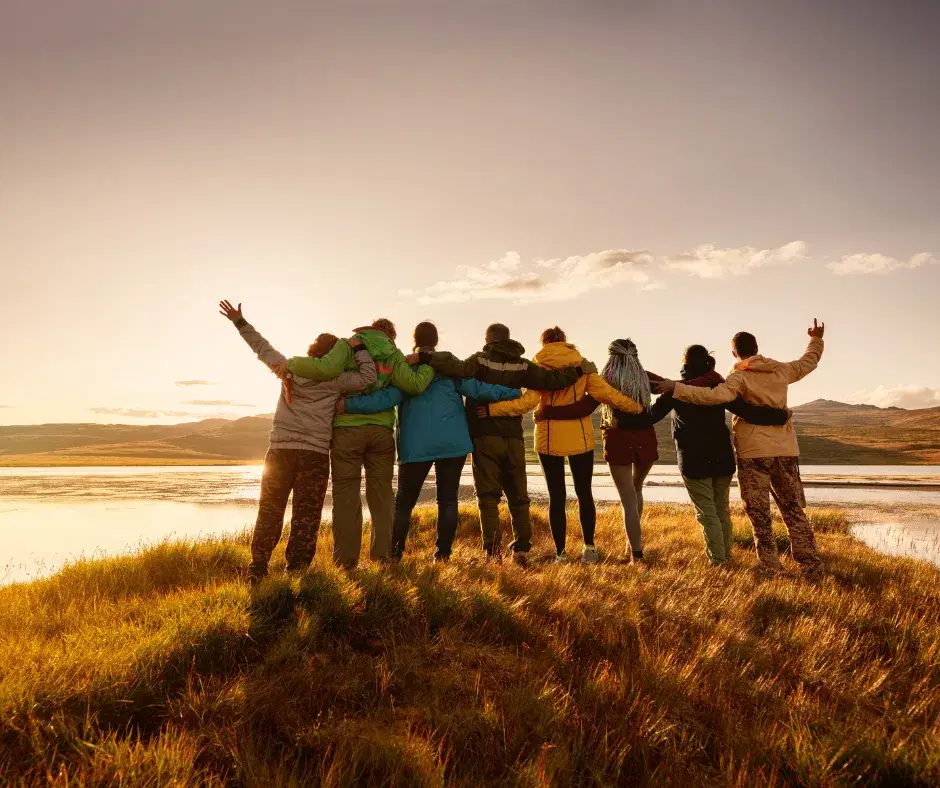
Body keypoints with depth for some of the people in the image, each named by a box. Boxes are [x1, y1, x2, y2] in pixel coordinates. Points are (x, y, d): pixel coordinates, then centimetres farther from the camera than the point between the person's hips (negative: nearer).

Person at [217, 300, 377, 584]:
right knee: (306, 517, 2)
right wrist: (358, 349, -2)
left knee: (269, 513, 11)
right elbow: (368, 377, -10)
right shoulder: (334, 380, -6)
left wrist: (240, 322, 24)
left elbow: (262, 347, 13)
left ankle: (257, 571, 12)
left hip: (279, 451, 3)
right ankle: (296, 571, 1)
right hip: (315, 454, -3)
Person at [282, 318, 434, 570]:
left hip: (348, 428, -2)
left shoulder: (348, 346, 2)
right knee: (382, 491, 11)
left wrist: (291, 363, -4)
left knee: (346, 493, 3)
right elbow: (414, 384, -3)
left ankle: (346, 559, 5)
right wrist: (430, 366, 15)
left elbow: (326, 368, -17)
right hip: (381, 430, 2)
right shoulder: (394, 354, 8)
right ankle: (383, 554, 9)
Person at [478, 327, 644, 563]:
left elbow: (527, 402, -16)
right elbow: (606, 393, -6)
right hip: (580, 437, 1)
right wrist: (637, 407, 5)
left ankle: (560, 553, 9)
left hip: (549, 439, -1)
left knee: (556, 496, 7)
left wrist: (491, 409, -15)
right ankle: (589, 548, 19)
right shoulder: (582, 365, 0)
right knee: (584, 493, 15)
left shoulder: (539, 366, -6)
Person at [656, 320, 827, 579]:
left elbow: (717, 395, -26)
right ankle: (812, 565, 13)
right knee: (794, 510, 13)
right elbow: (809, 362, 28)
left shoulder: (740, 376, -8)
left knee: (759, 513, 3)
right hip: (786, 450, 5)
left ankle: (770, 566, 4)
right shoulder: (781, 370, 9)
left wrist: (677, 388, -26)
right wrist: (816, 339, 45)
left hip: (754, 451, -5)